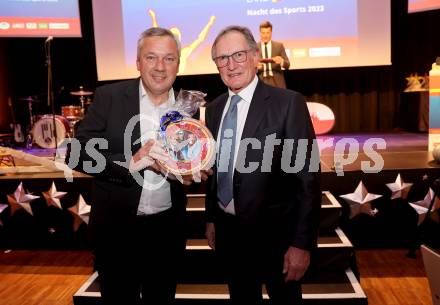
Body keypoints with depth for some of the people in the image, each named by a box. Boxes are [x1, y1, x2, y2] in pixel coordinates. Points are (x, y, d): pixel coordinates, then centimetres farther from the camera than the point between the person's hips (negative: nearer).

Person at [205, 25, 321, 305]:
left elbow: (308, 176, -15)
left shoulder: (288, 103, -14)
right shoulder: (215, 108, 5)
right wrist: (211, 218, 13)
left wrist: (302, 243, -16)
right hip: (227, 231, 5)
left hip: (273, 233, -5)